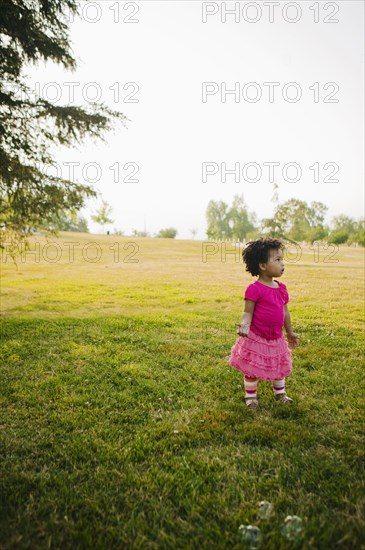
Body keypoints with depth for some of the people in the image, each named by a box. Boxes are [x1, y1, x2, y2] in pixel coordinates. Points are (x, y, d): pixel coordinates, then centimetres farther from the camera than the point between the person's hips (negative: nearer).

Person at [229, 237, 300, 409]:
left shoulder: (281, 288, 3)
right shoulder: (254, 289, -18)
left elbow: (285, 312, 12)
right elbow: (248, 312, -16)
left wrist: (290, 333, 19)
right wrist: (245, 324, -36)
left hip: (276, 339, 7)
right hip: (256, 338, -6)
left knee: (279, 367, 22)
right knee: (252, 369, 8)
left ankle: (280, 392, 44)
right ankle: (250, 395, 28)